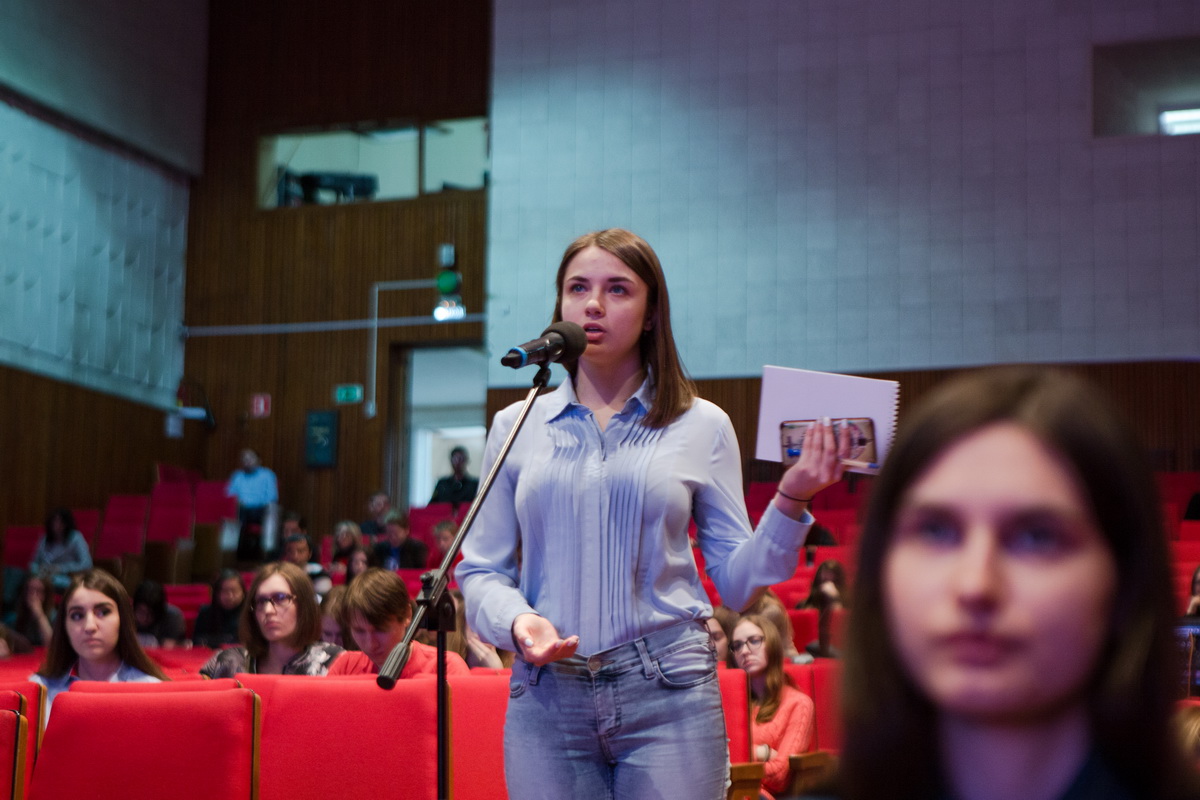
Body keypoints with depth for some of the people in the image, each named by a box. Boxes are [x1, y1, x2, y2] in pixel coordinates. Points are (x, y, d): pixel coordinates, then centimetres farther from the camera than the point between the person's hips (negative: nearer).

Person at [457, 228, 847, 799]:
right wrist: (518, 622, -10)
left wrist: (790, 501, -9)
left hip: (667, 694, -1)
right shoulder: (517, 426, 9)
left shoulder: (701, 427, 6)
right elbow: (481, 571, 9)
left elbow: (735, 582, 5)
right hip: (546, 696, 1)